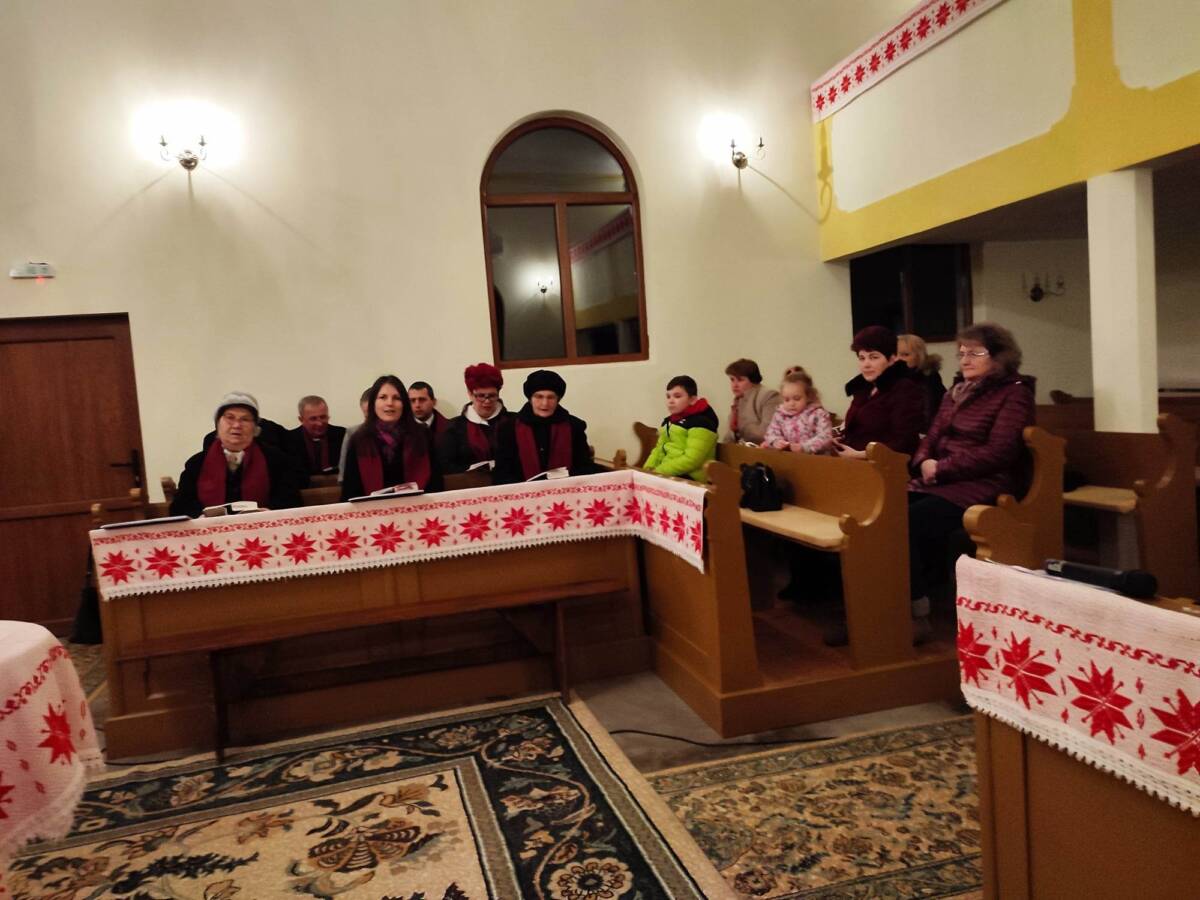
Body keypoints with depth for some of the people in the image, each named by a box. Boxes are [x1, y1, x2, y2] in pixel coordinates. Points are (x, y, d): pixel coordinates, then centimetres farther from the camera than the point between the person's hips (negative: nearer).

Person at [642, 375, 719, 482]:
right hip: (665, 474, 8)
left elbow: (691, 460, -19)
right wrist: (648, 468, 0)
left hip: (689, 478, -8)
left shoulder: (701, 422, -9)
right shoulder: (669, 421, 18)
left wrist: (658, 471, -18)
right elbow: (659, 449, 21)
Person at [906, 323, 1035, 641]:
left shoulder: (1014, 393, -2)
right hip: (942, 480, 7)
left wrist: (942, 468, -15)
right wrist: (924, 462, -5)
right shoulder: (957, 390, 21)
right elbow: (933, 435, 18)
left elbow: (998, 453, -14)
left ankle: (917, 615, -17)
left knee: (910, 522, -29)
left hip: (985, 486, -7)